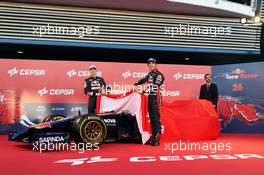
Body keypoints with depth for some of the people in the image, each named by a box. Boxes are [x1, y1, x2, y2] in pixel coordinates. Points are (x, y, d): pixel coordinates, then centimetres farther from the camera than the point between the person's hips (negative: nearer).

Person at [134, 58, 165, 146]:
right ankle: (153, 136, 17)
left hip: (155, 98, -8)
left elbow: (156, 86, -17)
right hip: (150, 98, 8)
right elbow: (144, 80, 37)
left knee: (155, 118, -10)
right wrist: (136, 84, 40)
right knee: (151, 118, 10)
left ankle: (157, 138, -8)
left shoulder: (158, 74, -6)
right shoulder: (150, 74, 19)